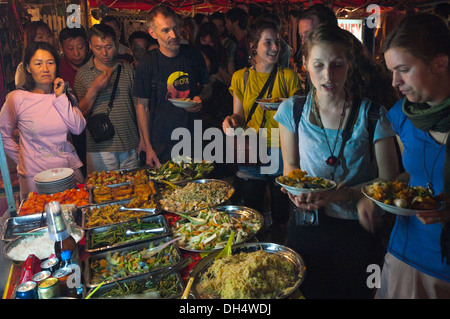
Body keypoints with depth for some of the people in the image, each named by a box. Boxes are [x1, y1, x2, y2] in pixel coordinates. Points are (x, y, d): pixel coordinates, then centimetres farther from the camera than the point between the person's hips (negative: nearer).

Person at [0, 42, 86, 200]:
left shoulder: (65, 94, 4)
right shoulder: (17, 98, -5)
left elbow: (78, 128, -8)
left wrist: (61, 97, -10)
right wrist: (23, 160, 3)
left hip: (70, 169, 3)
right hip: (35, 176, -2)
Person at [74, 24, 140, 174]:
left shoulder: (128, 69, 7)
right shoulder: (83, 73, 1)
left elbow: (137, 105, 10)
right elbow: (80, 113, -1)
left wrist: (143, 139, 7)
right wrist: (94, 89, -15)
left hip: (130, 146, 2)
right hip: (100, 148, -2)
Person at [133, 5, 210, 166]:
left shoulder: (194, 55, 0)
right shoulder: (147, 64, -7)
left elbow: (206, 87, 14)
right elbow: (142, 106, -3)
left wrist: (200, 98, -10)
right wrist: (148, 146, -5)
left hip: (194, 140, 3)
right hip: (161, 143, -2)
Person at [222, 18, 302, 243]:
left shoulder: (288, 76, 1)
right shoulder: (240, 77, 4)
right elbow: (240, 116, 10)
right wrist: (232, 120, -13)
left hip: (281, 154, -1)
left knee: (281, 216, 8)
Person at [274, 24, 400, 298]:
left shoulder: (373, 116, -12)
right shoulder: (293, 110, -5)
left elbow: (389, 180, -9)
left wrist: (343, 194, -23)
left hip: (358, 231, -1)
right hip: (306, 224, 2)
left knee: (353, 291, 18)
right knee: (302, 291, 20)